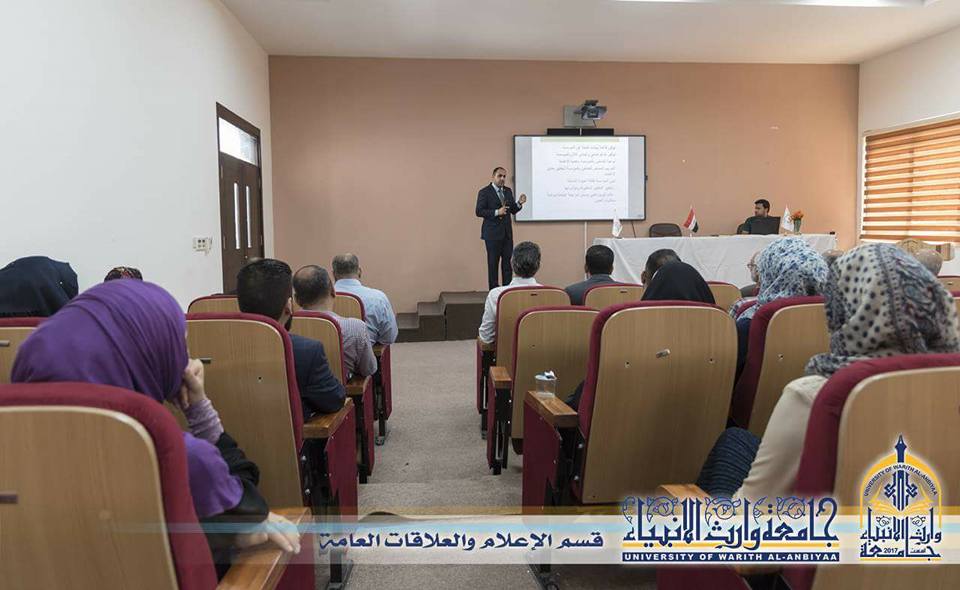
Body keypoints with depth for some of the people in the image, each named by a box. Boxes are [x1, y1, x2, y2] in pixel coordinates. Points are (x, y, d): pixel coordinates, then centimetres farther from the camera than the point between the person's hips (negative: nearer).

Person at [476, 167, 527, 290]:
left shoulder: (508, 191, 12)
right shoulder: (484, 192, -6)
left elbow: (513, 211, 13)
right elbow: (479, 211, -12)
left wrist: (519, 203, -7)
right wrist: (496, 212, -22)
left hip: (507, 233, 5)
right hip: (493, 233, -5)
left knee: (507, 261, 5)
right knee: (493, 263, 1)